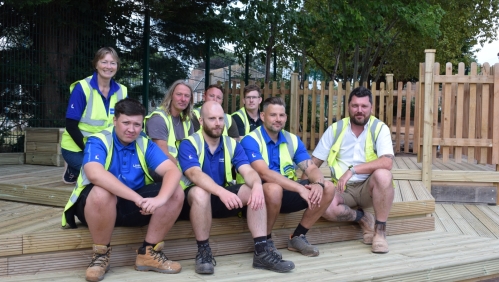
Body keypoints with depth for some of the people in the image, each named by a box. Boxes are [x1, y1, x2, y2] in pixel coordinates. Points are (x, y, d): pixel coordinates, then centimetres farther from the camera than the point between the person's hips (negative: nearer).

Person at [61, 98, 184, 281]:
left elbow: (173, 170, -14)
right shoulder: (98, 141, -14)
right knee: (102, 192, -38)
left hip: (133, 207, 4)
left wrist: (161, 198, -36)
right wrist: (137, 198, -40)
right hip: (99, 204, -4)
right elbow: (95, 174, -35)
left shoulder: (145, 144, -2)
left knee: (176, 193, -14)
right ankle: (101, 254, -14)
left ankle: (149, 252, -4)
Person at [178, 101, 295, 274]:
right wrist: (221, 191, -47)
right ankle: (203, 252, -22)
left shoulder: (232, 145, 3)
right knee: (200, 192, -39)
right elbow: (195, 174, -29)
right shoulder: (189, 144, -12)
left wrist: (257, 184, -37)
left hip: (223, 196, 5)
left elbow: (248, 171, -12)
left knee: (254, 192, -20)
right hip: (196, 197, -4)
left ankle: (261, 252, -20)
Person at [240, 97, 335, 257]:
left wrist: (318, 183, -26)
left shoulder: (293, 140, 6)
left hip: (287, 192, 6)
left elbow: (311, 168, -1)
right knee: (274, 189, -40)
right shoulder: (250, 140, -14)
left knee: (328, 188, -9)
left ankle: (297, 237, 3)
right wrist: (300, 188, -34)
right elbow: (264, 173, -28)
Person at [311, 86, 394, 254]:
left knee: (383, 175, -35)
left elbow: (387, 162, -23)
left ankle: (380, 229, -14)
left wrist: (352, 170, -30)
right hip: (343, 188, 1)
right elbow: (314, 162, 3)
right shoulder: (335, 129, 0)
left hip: (368, 187, -1)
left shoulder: (380, 128, -6)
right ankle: (362, 219, 1)